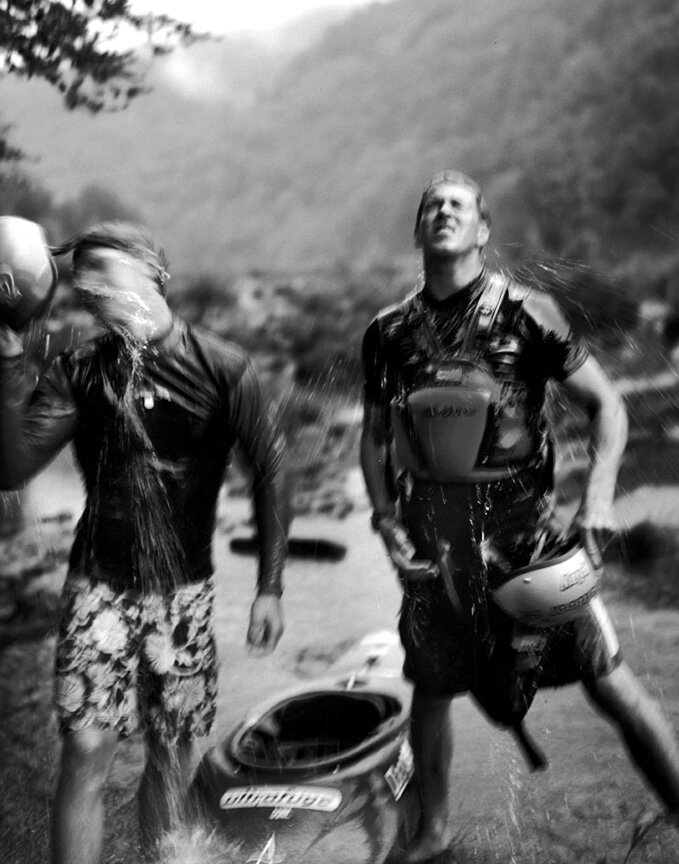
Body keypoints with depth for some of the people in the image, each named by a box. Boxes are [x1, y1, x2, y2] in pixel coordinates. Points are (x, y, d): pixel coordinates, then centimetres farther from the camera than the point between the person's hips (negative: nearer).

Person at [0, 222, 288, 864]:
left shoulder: (223, 368, -6)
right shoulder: (76, 372, -2)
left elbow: (269, 471, -1)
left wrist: (269, 588, -4)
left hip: (185, 590, 0)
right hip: (100, 584, 0)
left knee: (172, 756, 9)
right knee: (86, 750, -5)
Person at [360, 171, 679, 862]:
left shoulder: (526, 313, -6)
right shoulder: (389, 333, 4)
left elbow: (605, 404, -2)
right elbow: (374, 437, 14)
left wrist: (599, 493, -15)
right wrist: (386, 519, 2)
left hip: (524, 525, -3)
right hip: (431, 538, 3)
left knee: (606, 675, -4)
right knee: (431, 690, 13)